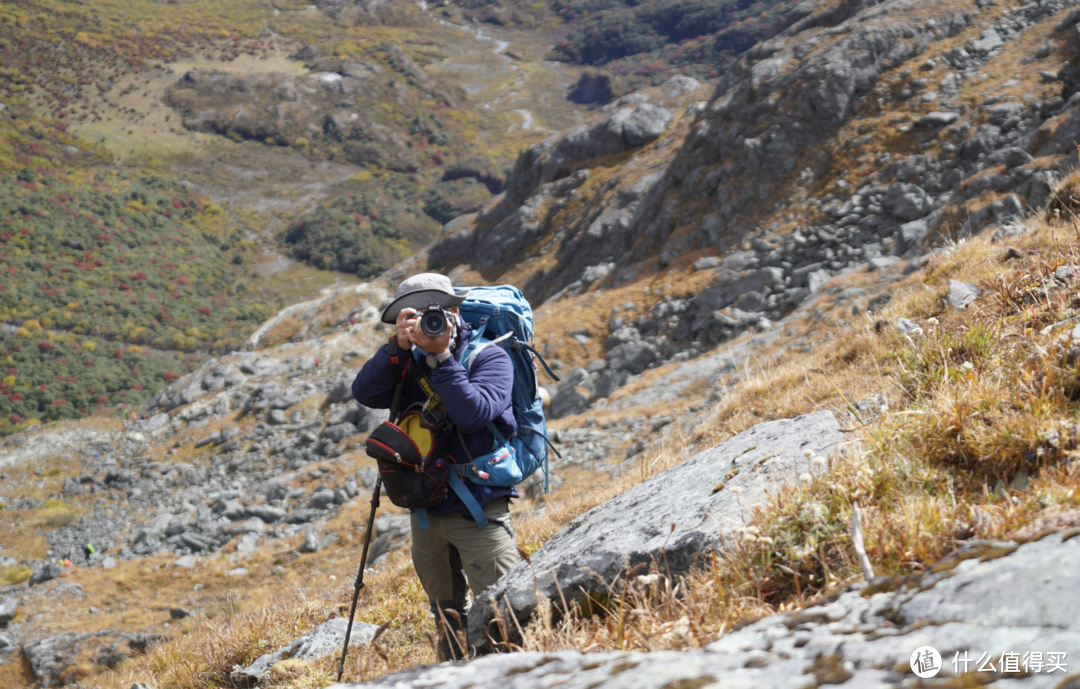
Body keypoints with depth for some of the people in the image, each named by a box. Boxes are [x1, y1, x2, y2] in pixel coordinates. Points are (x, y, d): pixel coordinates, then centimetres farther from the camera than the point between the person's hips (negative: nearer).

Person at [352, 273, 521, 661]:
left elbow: (474, 413, -24)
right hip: (426, 509, 6)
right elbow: (365, 393, -8)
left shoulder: (489, 357, -8)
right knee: (446, 616, 18)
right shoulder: (412, 362, 7)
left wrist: (440, 356, -22)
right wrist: (398, 347, -19)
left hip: (478, 511, -6)